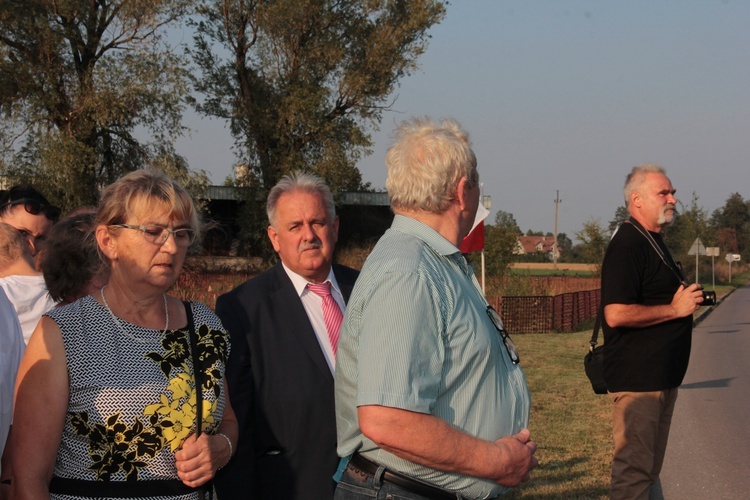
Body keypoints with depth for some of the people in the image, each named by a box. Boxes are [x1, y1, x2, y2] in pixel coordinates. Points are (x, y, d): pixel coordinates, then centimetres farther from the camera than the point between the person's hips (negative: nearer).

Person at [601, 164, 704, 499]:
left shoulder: (653, 242, 16)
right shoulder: (627, 245, -16)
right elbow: (616, 314, -26)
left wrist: (687, 299, 13)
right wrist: (675, 309, -18)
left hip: (661, 375, 11)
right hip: (638, 377, -11)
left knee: (650, 468, 16)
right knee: (633, 471, -7)